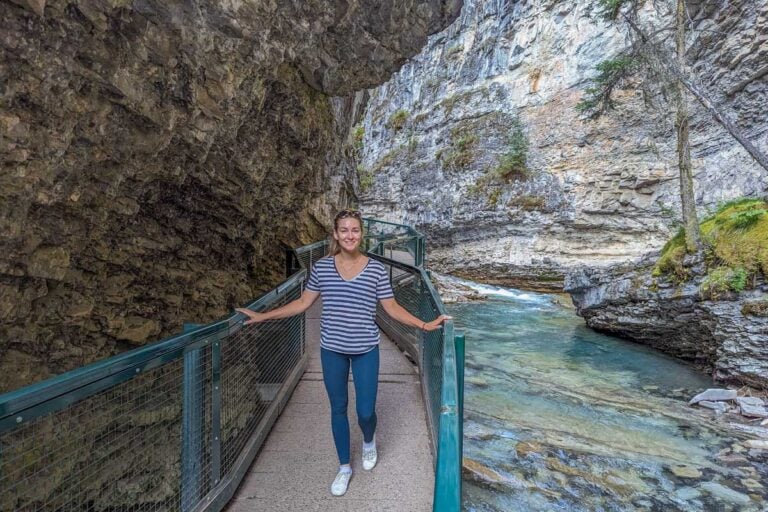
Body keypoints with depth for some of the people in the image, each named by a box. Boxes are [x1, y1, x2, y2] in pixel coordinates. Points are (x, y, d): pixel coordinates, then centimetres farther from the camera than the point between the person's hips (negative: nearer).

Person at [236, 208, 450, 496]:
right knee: (338, 409, 15)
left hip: (366, 350, -1)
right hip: (332, 350, 2)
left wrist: (424, 325, -8)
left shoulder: (376, 269, -7)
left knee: (365, 411, 6)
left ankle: (369, 441, 45)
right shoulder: (322, 267, -4)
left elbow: (392, 308, -2)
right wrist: (262, 316, 3)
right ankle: (344, 467, 40)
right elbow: (303, 303, 3)